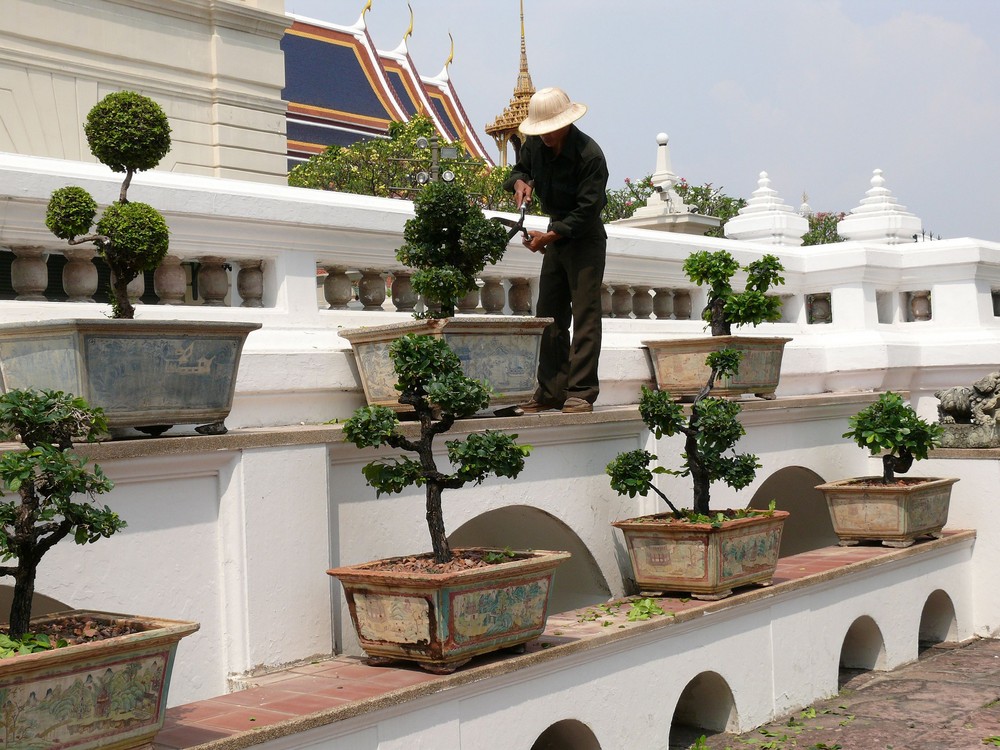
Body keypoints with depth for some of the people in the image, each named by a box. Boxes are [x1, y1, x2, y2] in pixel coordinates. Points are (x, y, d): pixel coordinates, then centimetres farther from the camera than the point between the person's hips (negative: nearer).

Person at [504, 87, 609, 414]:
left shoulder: (590, 155, -22)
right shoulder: (536, 144, -2)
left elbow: (587, 211, -23)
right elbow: (519, 169, 15)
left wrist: (550, 236, -28)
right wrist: (519, 182, -9)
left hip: (586, 239, -8)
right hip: (556, 236, 8)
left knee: (585, 316, -11)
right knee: (549, 317, 7)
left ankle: (582, 393, -11)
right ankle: (551, 392, 12)